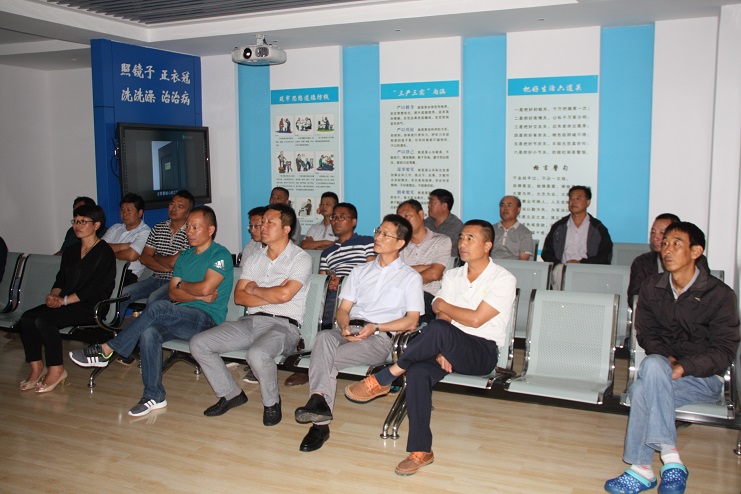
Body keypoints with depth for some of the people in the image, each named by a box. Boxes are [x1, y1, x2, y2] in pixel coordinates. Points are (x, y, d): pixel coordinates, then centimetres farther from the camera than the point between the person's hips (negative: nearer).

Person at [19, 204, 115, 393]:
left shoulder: (104, 253, -7)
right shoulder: (71, 251, 19)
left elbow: (94, 288, -15)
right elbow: (60, 279, 17)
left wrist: (64, 300, -18)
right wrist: (54, 295, -5)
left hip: (92, 306, -8)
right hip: (64, 303, 8)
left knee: (44, 319, -27)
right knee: (27, 318, -13)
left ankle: (56, 370, -13)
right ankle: (37, 367, -4)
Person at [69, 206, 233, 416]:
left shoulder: (220, 254, -3)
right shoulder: (185, 256, 19)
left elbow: (205, 287, -18)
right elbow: (173, 293, 9)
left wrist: (182, 284, 1)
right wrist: (200, 296, -8)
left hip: (207, 320, -6)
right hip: (182, 318, 7)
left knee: (158, 307, -30)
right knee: (148, 332, -25)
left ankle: (106, 350, -18)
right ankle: (154, 397, -17)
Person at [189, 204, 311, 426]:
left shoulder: (301, 258, -2)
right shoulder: (254, 259, 17)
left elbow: (284, 294, -18)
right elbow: (239, 296, 7)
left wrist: (255, 289, -1)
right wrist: (271, 298, -7)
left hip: (283, 324, -7)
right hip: (251, 321, 7)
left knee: (257, 354, -38)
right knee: (199, 344, -7)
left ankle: (271, 402, -6)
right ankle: (231, 394, 10)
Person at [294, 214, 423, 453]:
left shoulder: (411, 277, 13)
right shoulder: (360, 271, 27)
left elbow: (411, 321, 3)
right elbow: (343, 309, 18)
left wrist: (376, 327, -11)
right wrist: (345, 326, -6)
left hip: (380, 337, -3)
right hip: (349, 331, 4)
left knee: (323, 357, -31)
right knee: (324, 337, -34)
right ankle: (320, 418, -43)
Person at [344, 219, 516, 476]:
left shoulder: (503, 279, -4)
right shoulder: (452, 275, 15)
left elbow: (475, 319, -14)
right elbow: (444, 317, 3)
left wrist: (443, 305, -1)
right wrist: (441, 350, -14)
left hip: (482, 353, -5)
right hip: (451, 348, 5)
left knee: (438, 330, -35)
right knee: (418, 371, -29)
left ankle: (382, 380, -23)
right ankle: (421, 451, -21)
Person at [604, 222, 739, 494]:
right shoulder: (652, 287, 5)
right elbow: (646, 333, 10)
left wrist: (683, 367, -23)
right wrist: (665, 358, -11)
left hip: (704, 378, -4)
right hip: (662, 368, 4)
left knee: (647, 377, -33)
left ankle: (642, 469, -26)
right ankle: (670, 458, -28)